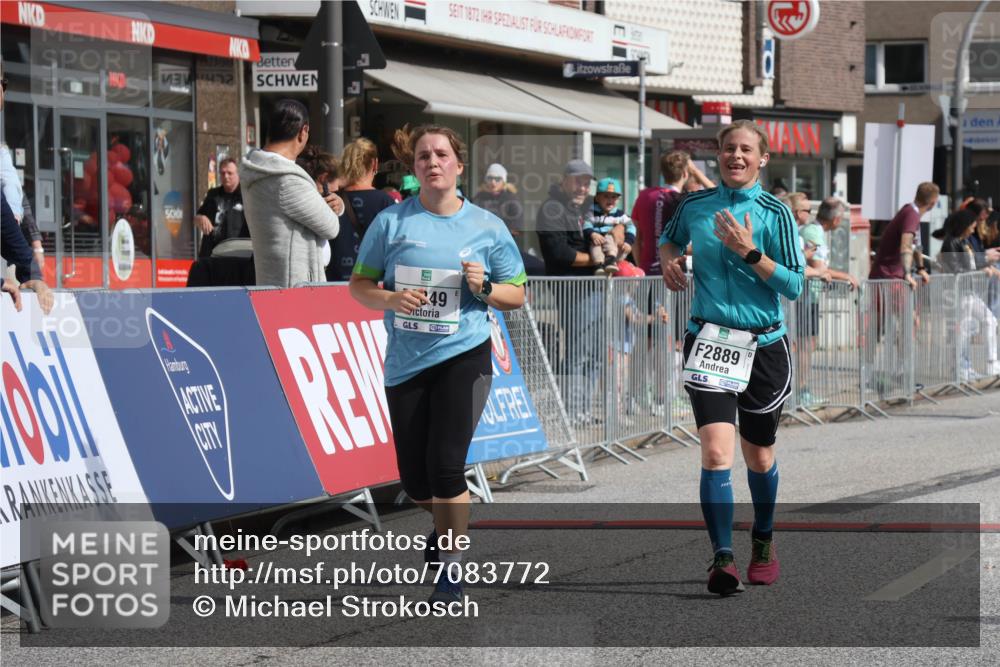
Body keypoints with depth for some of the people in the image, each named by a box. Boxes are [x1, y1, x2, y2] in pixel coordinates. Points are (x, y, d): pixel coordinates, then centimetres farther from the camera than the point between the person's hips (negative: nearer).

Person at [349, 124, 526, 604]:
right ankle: (447, 522, 43)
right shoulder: (391, 221, 2)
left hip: (463, 356, -2)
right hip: (405, 363, 2)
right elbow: (359, 285, 6)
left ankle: (452, 570, 1)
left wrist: (485, 288, -11)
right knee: (414, 480, 8)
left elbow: (517, 295, 9)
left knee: (445, 464, -15)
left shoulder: (487, 227, 2)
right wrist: (391, 299, -14)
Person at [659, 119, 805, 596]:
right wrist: (668, 259, 5)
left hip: (763, 346, 0)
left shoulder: (775, 213, -4)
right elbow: (669, 237, 26)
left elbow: (794, 286, -9)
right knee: (716, 451, -18)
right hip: (709, 341, 0)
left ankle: (764, 541, 39)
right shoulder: (694, 206, 4)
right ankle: (723, 559, -18)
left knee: (759, 457, 14)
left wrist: (750, 252, -19)